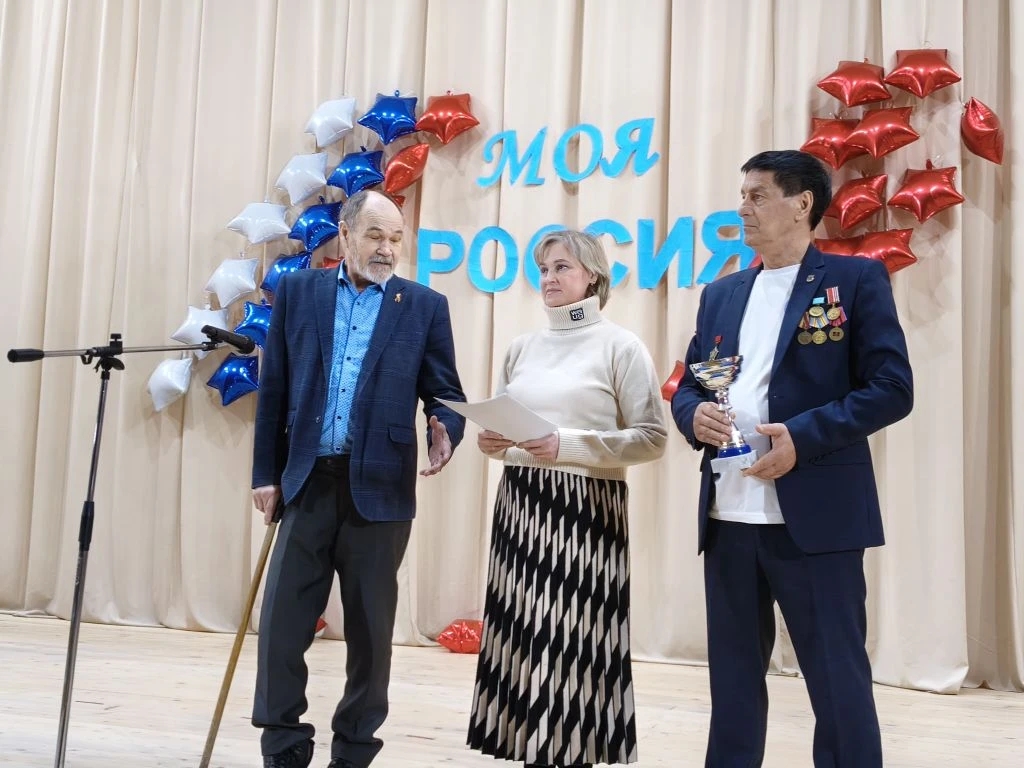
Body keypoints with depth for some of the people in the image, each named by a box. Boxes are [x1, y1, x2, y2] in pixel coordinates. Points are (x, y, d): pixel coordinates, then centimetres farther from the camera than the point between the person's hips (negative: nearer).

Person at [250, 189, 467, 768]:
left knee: (371, 628, 7)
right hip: (307, 482, 1)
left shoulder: (425, 306, 5)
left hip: (379, 488, -1)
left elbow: (445, 393, 4)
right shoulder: (298, 291, 9)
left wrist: (446, 432, -19)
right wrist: (267, 473, 5)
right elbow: (274, 389, 9)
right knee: (283, 623, 3)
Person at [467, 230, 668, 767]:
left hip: (585, 508, -5)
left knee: (574, 638, -5)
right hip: (521, 504, 5)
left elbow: (652, 437, -7)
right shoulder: (521, 349, 14)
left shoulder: (620, 346, -2)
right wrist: (491, 443, -2)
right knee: (523, 634, 5)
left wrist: (569, 445, -16)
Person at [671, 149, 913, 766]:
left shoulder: (856, 279, -1)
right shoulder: (721, 294, 15)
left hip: (814, 516, -5)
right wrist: (695, 415, -7)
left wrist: (803, 436, -18)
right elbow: (687, 387, 17)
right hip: (729, 517, 6)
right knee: (733, 679, 14)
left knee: (839, 682, 3)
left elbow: (892, 387, -8)